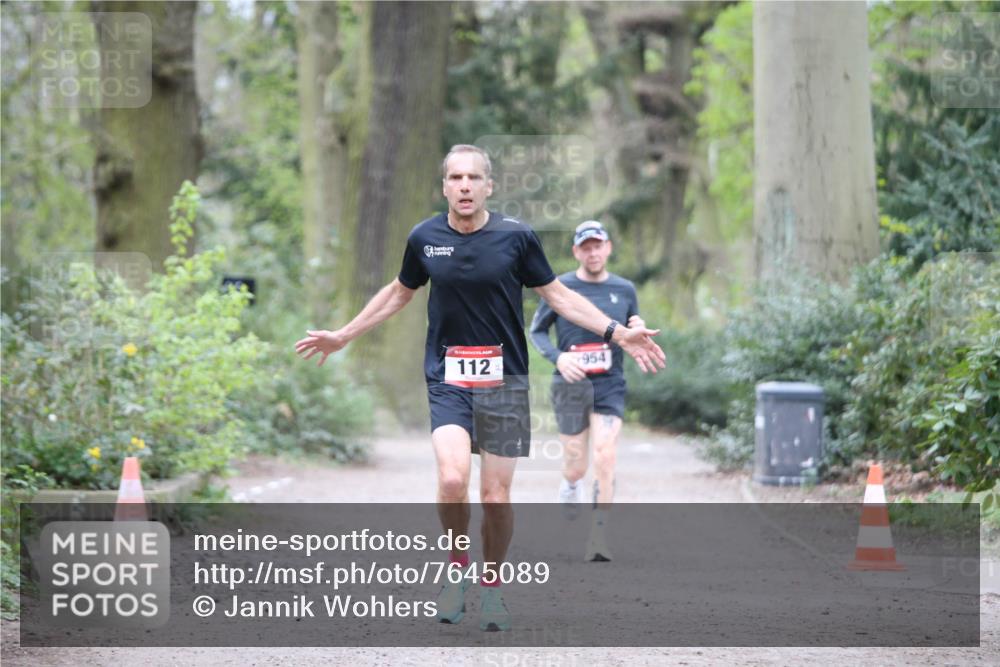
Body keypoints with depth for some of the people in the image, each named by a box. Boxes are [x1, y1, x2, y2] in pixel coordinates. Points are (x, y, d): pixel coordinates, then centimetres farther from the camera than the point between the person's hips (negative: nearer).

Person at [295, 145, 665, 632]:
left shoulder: (516, 236, -4)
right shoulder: (424, 238, 1)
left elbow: (556, 294, 8)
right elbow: (399, 293, 19)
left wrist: (617, 333, 1)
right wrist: (342, 337, 26)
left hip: (504, 377, 0)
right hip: (448, 378, 0)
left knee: (496, 496, 0)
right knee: (453, 479, -21)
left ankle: (491, 585, 23)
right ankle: (457, 566, 5)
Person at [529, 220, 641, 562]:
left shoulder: (624, 290, 6)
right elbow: (537, 330, 7)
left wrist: (637, 333, -8)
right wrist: (558, 357, -12)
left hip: (609, 387, 1)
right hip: (570, 385, -1)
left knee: (605, 460, -15)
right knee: (575, 468, 2)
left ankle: (598, 538, -10)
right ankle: (568, 494, 39)